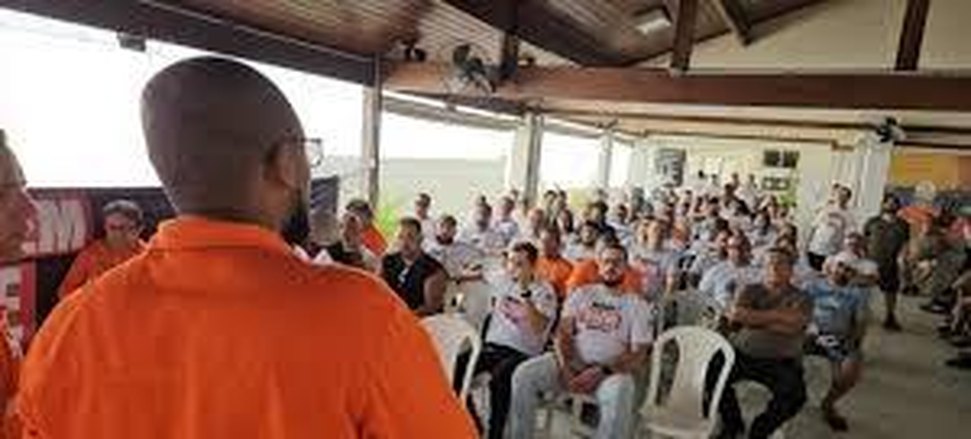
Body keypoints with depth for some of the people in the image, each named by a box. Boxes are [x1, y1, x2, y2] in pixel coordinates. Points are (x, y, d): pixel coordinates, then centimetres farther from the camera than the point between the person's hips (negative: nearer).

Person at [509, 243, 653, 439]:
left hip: (612, 370, -2)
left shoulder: (637, 305, 7)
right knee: (524, 374, -22)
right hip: (572, 362, 3)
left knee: (619, 401, -37)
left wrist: (602, 372, -17)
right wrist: (565, 366, -15)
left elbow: (637, 355, -2)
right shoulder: (582, 294, 14)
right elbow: (563, 332, 4)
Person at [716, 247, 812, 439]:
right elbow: (734, 316, -8)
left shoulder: (801, 299, 5)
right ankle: (732, 424, 5)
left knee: (794, 395, -28)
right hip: (743, 353, 2)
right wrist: (778, 316, -13)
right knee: (713, 372, -22)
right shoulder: (750, 290, 11)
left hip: (781, 362, -1)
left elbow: (792, 327, -15)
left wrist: (751, 317, -12)